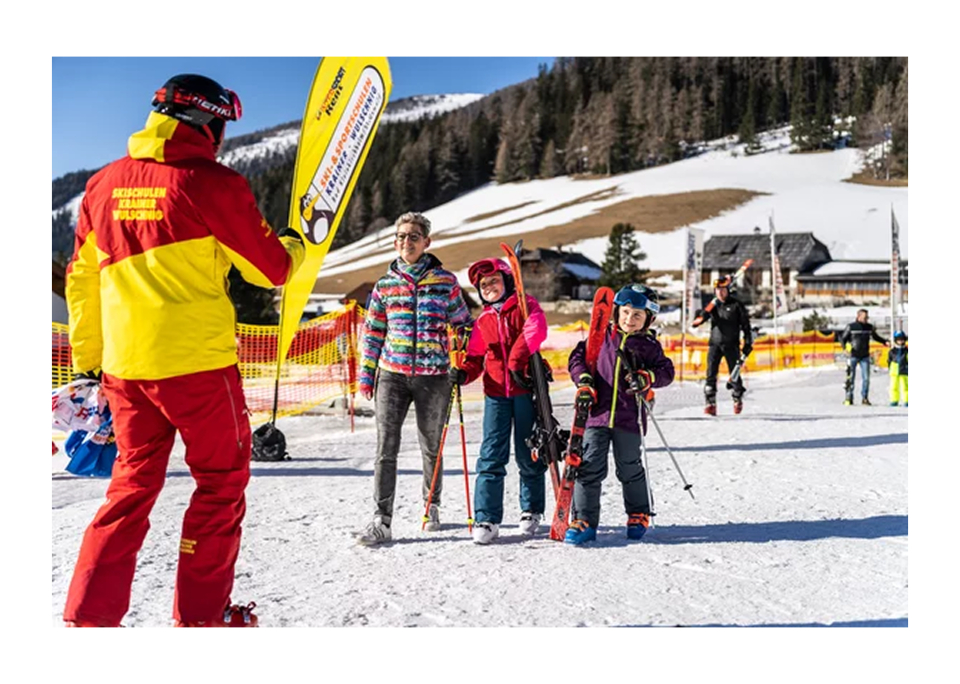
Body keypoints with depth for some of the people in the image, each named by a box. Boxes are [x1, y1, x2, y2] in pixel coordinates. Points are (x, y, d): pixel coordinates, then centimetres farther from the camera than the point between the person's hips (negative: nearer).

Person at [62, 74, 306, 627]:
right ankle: (201, 615, 17)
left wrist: (87, 359, 22)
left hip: (123, 364, 6)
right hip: (197, 361, -6)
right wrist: (297, 244, 17)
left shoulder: (104, 184, 9)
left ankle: (88, 616, 17)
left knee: (134, 482, 18)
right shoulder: (212, 182, -9)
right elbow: (271, 269, -5)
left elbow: (81, 280, 14)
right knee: (222, 482, 10)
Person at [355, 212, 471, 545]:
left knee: (432, 448, 13)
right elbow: (373, 331, 12)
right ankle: (381, 521, -3)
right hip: (392, 374, 1)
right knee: (386, 449, -7)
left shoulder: (445, 281, 3)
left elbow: (463, 323, 10)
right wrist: (366, 374, 9)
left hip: (433, 376, -1)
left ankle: (432, 506, 33)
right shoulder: (385, 284, 8)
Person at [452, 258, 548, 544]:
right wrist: (463, 372, -7)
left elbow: (535, 330, -18)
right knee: (492, 456, -3)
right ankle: (486, 519, 1)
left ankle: (532, 510, 26)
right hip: (496, 393, 3)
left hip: (526, 390, -3)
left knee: (528, 455, 7)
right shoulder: (482, 321, 15)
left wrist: (516, 361, -27)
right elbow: (476, 357, 14)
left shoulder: (525, 305, 2)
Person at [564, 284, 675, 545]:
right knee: (590, 468, -2)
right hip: (596, 413, 1)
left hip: (630, 417, 0)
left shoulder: (649, 345, 4)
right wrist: (583, 378, -5)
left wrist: (647, 378, -16)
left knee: (630, 469, 13)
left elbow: (666, 371, 3)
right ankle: (584, 521, 5)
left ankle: (638, 515, 34)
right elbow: (578, 355, 11)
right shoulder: (601, 336, 5)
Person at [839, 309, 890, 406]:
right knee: (851, 377, -2)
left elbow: (876, 337, 20)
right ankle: (849, 398, 7)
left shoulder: (869, 327, 6)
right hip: (853, 356, -3)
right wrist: (845, 347, -17)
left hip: (865, 357, 3)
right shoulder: (851, 326, -4)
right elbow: (843, 338, 1)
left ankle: (864, 398, 8)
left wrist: (885, 342, 5)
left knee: (866, 378, -2)